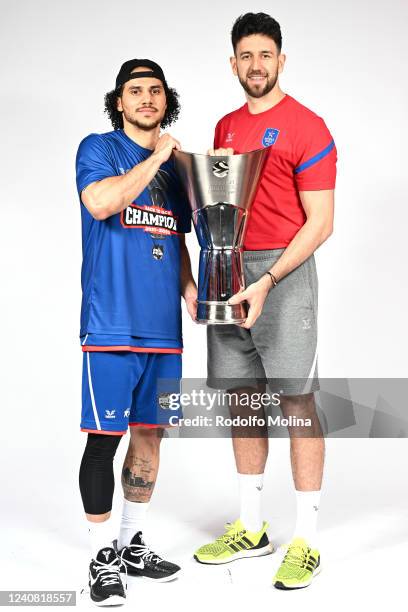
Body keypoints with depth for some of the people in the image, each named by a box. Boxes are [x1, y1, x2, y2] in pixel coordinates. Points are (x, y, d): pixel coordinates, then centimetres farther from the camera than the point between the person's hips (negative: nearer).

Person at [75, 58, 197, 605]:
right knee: (105, 437, -3)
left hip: (164, 327, 6)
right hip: (112, 324, -6)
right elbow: (100, 203, -19)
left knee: (150, 434, 11)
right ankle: (103, 556, 12)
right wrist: (156, 158, -12)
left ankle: (133, 544, 26)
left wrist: (190, 290, 7)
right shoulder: (98, 149, 2)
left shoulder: (176, 166, 18)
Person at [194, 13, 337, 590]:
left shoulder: (306, 127, -5)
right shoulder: (225, 127, 16)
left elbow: (320, 223, -11)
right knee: (241, 397, 10)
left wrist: (266, 282, -18)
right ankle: (250, 527, 24)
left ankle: (306, 542, 7)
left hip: (284, 270, -6)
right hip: (229, 270, 7)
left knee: (296, 401, -4)